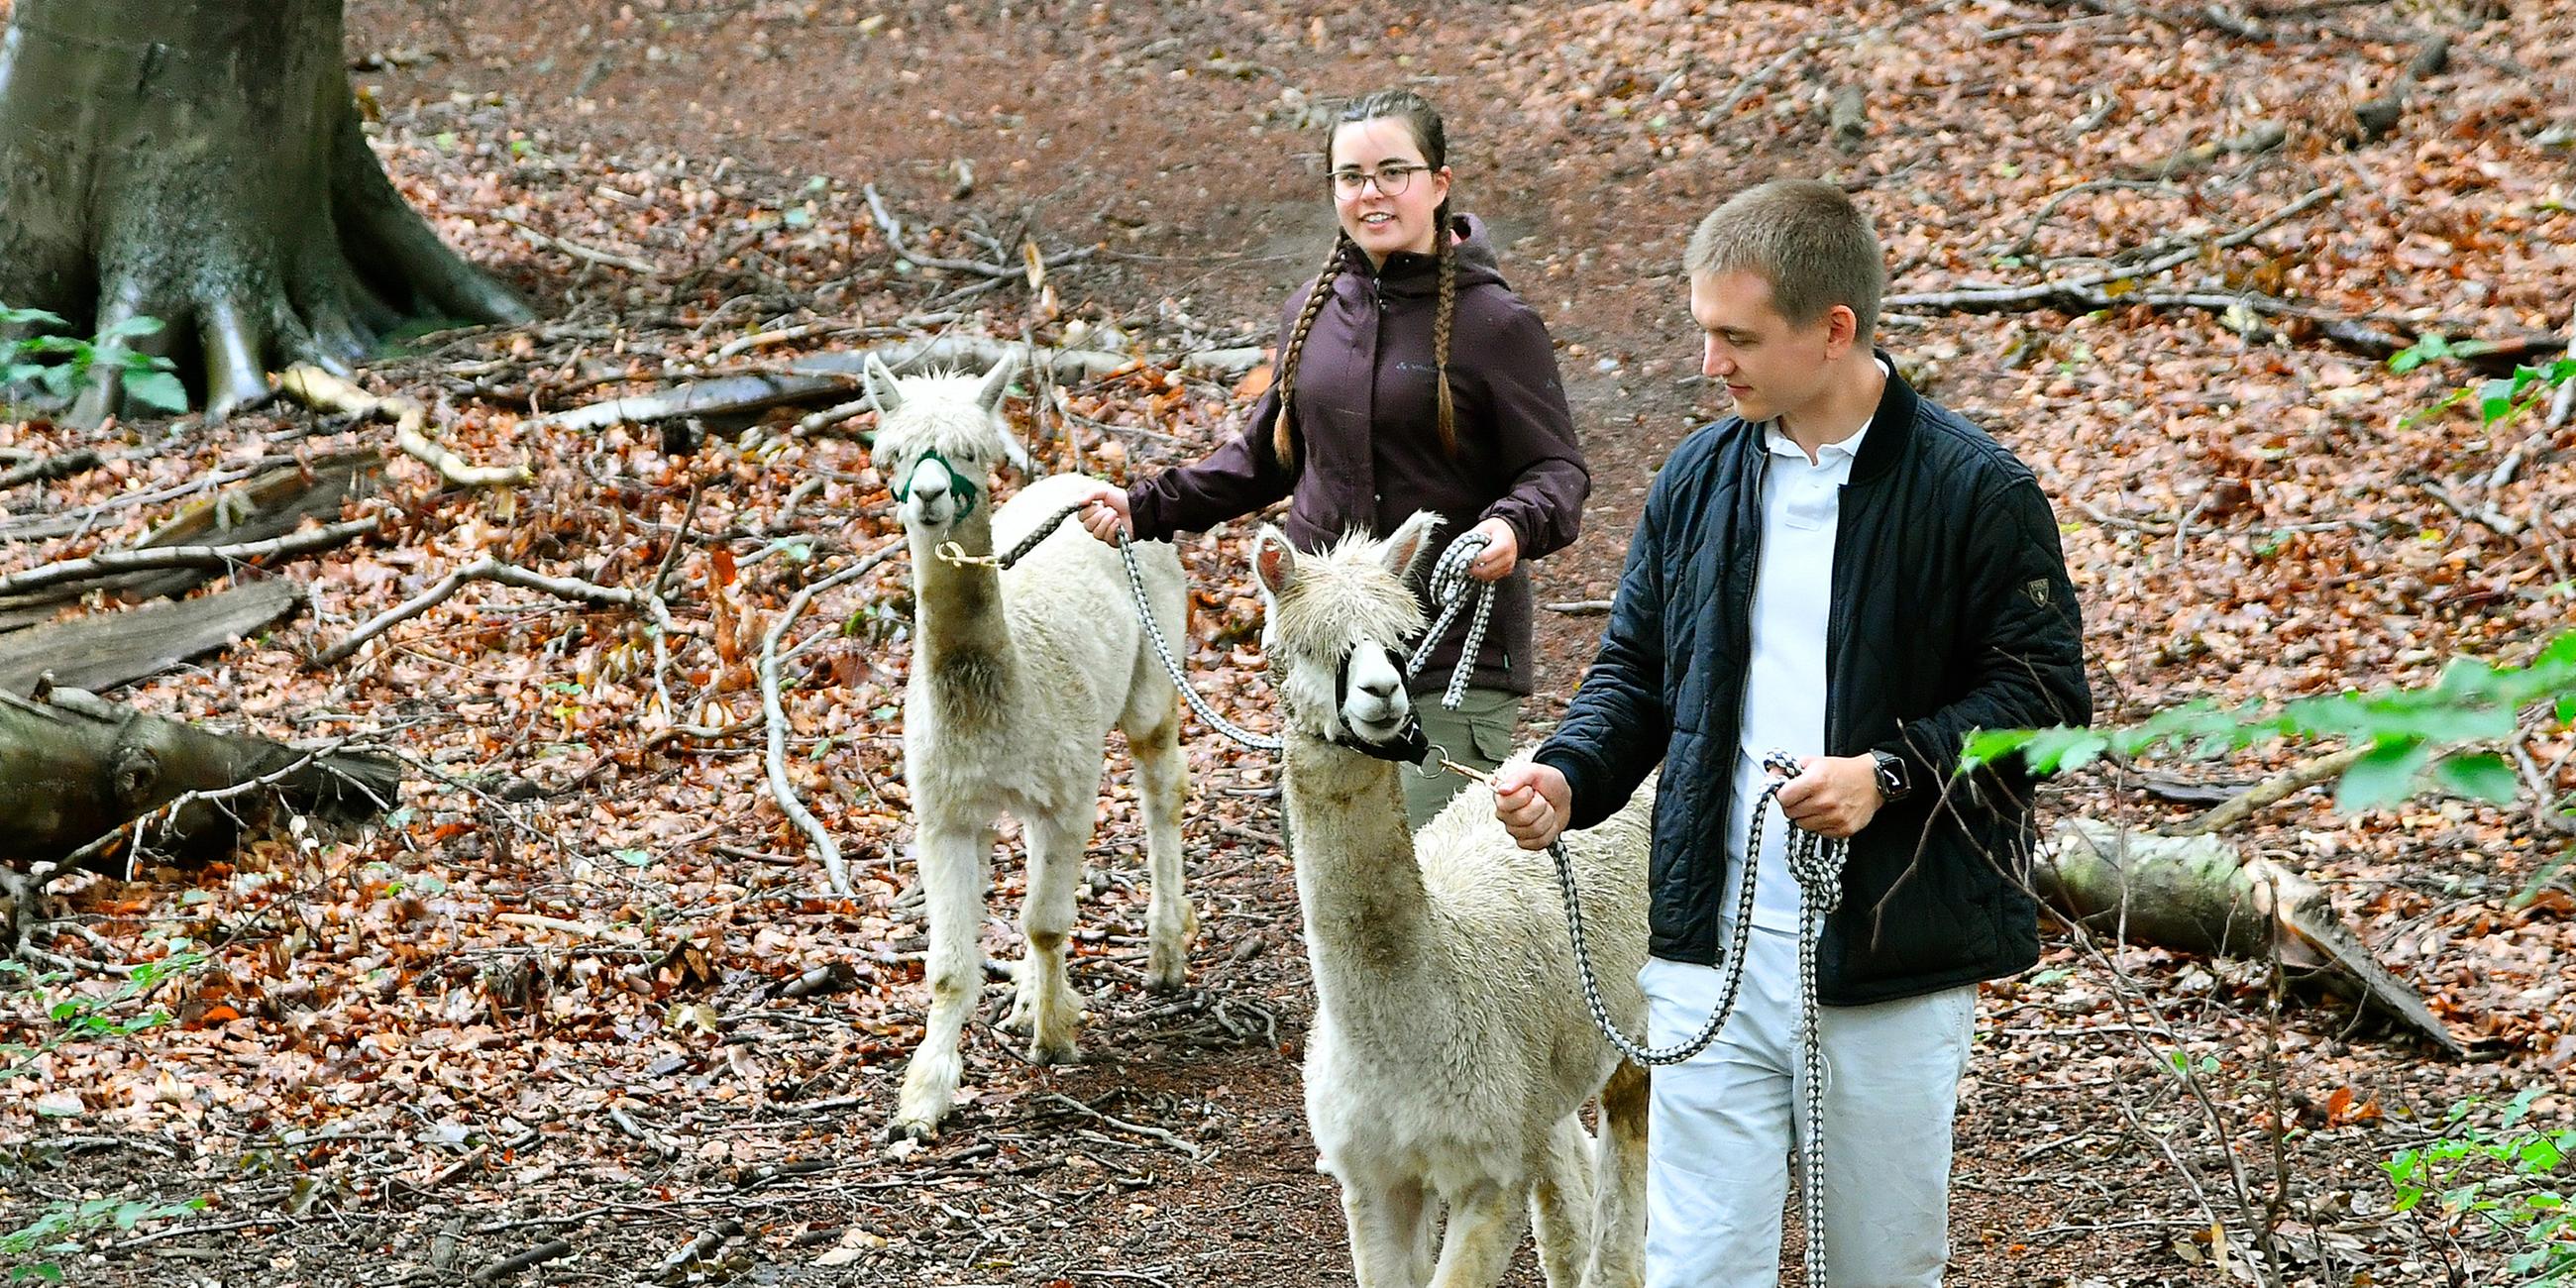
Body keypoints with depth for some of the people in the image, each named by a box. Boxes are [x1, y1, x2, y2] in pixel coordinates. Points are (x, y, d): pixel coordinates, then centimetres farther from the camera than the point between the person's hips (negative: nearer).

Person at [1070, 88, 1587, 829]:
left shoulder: (1495, 323, -7)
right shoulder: (1312, 311, 11)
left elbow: (1557, 468, -7)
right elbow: (1267, 455, 23)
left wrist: (1513, 526, -28)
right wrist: (1145, 506, 15)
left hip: (1455, 662, -6)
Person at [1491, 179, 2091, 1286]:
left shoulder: (1974, 490, -7)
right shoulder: (1697, 477, 7)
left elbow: (2043, 694, -7)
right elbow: (1636, 667, 16)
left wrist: (1889, 772, -20)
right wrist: (1568, 774, -3)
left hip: (1895, 971, -3)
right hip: (1713, 956, 3)